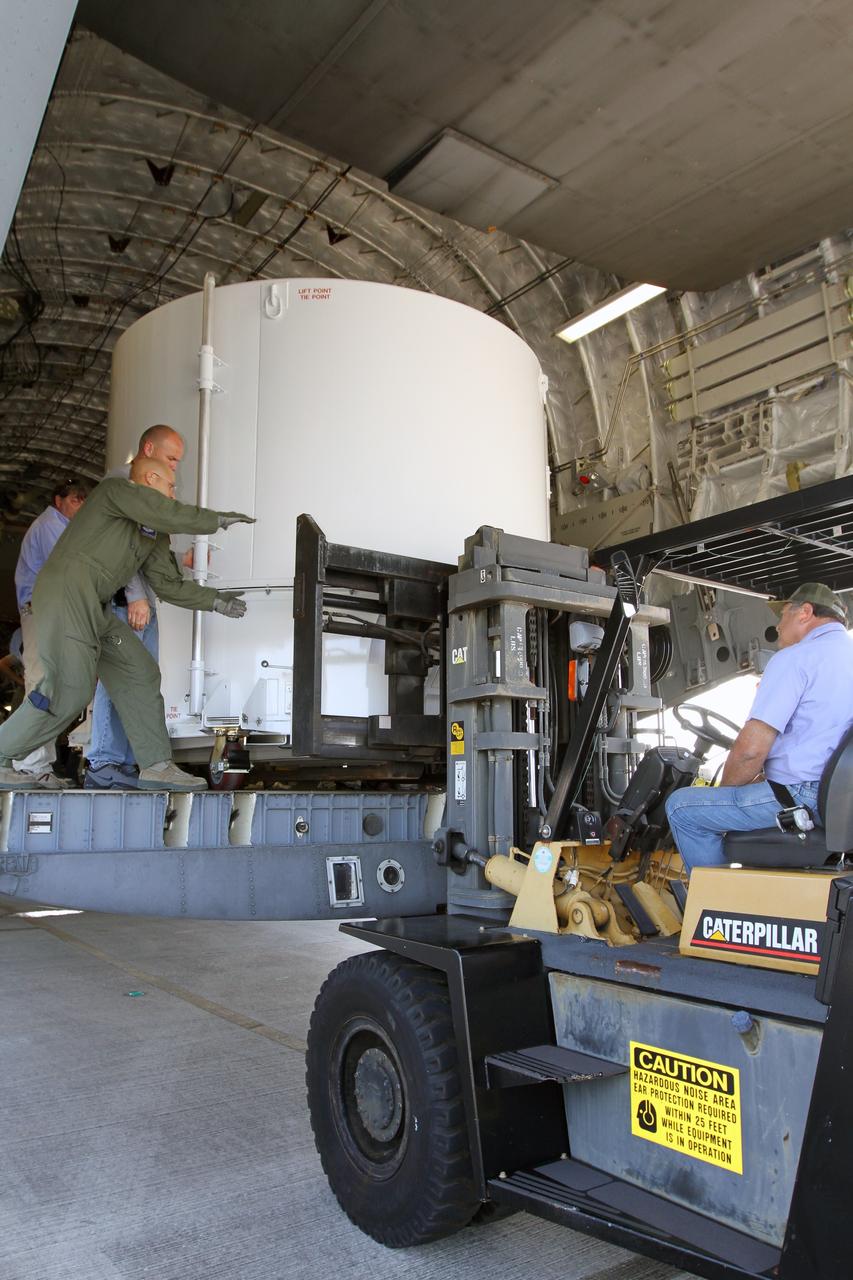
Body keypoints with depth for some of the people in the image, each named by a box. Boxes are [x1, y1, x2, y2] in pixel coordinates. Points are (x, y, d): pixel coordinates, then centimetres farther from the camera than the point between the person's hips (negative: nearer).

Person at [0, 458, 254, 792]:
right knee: (69, 689, -14)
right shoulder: (116, 489, -3)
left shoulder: (155, 531, 20)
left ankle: (156, 765, 7)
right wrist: (216, 519, -8)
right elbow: (166, 512, -18)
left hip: (95, 608, 10)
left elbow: (168, 584, 20)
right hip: (66, 591, -9)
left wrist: (214, 600, 15)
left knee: (140, 674, 5)